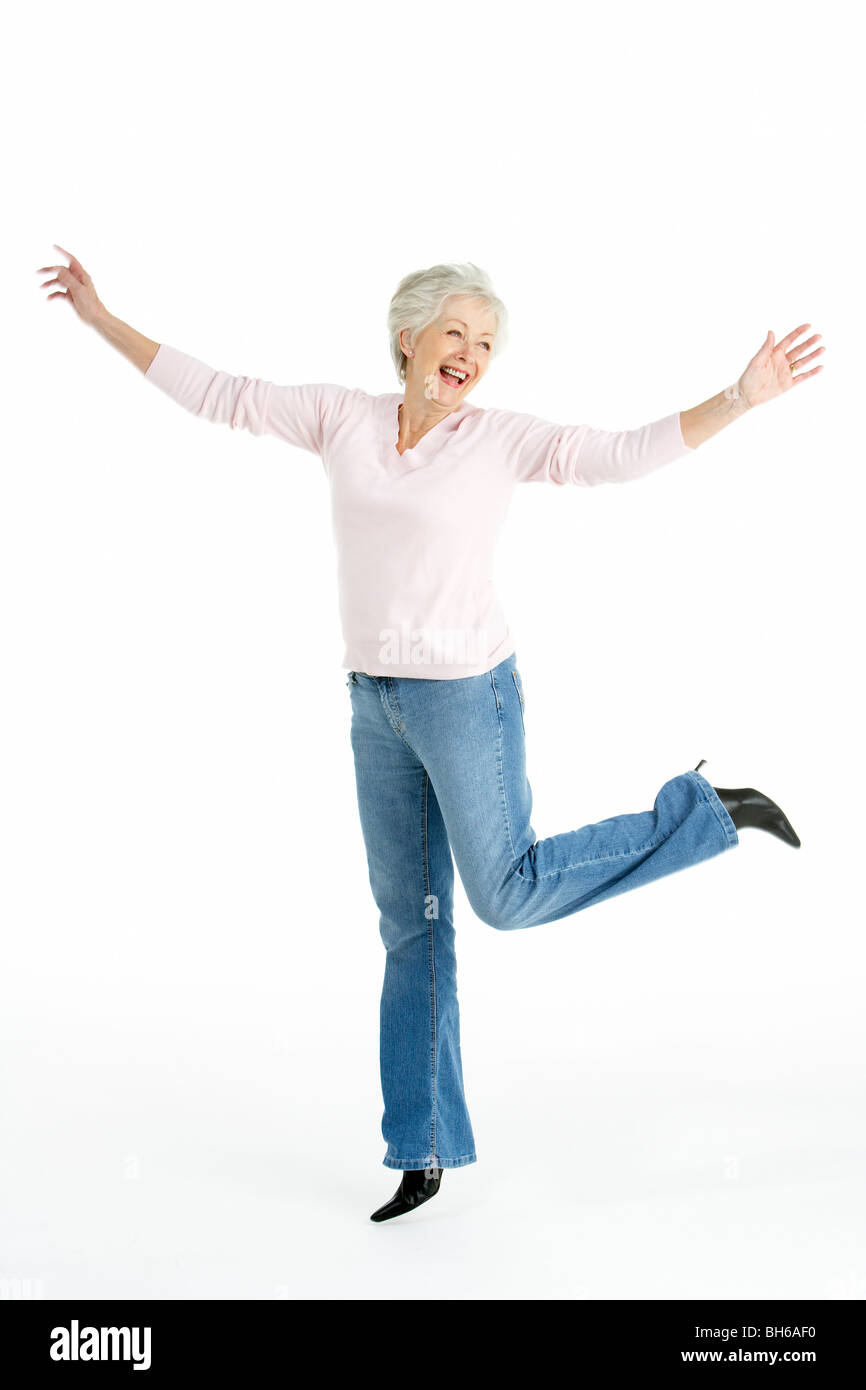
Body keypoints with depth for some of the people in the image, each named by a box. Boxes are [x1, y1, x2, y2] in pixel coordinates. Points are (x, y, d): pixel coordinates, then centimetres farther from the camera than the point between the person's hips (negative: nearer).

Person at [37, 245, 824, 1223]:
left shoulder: (502, 440, -8)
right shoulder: (344, 417, 2)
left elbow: (626, 454, -16)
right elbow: (216, 395, 6)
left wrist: (742, 398, -27)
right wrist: (103, 320, 7)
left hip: (465, 697, -5)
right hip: (378, 704, 5)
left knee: (509, 896, 2)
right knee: (410, 924, 10)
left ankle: (705, 814, 21)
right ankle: (423, 1151, 22)